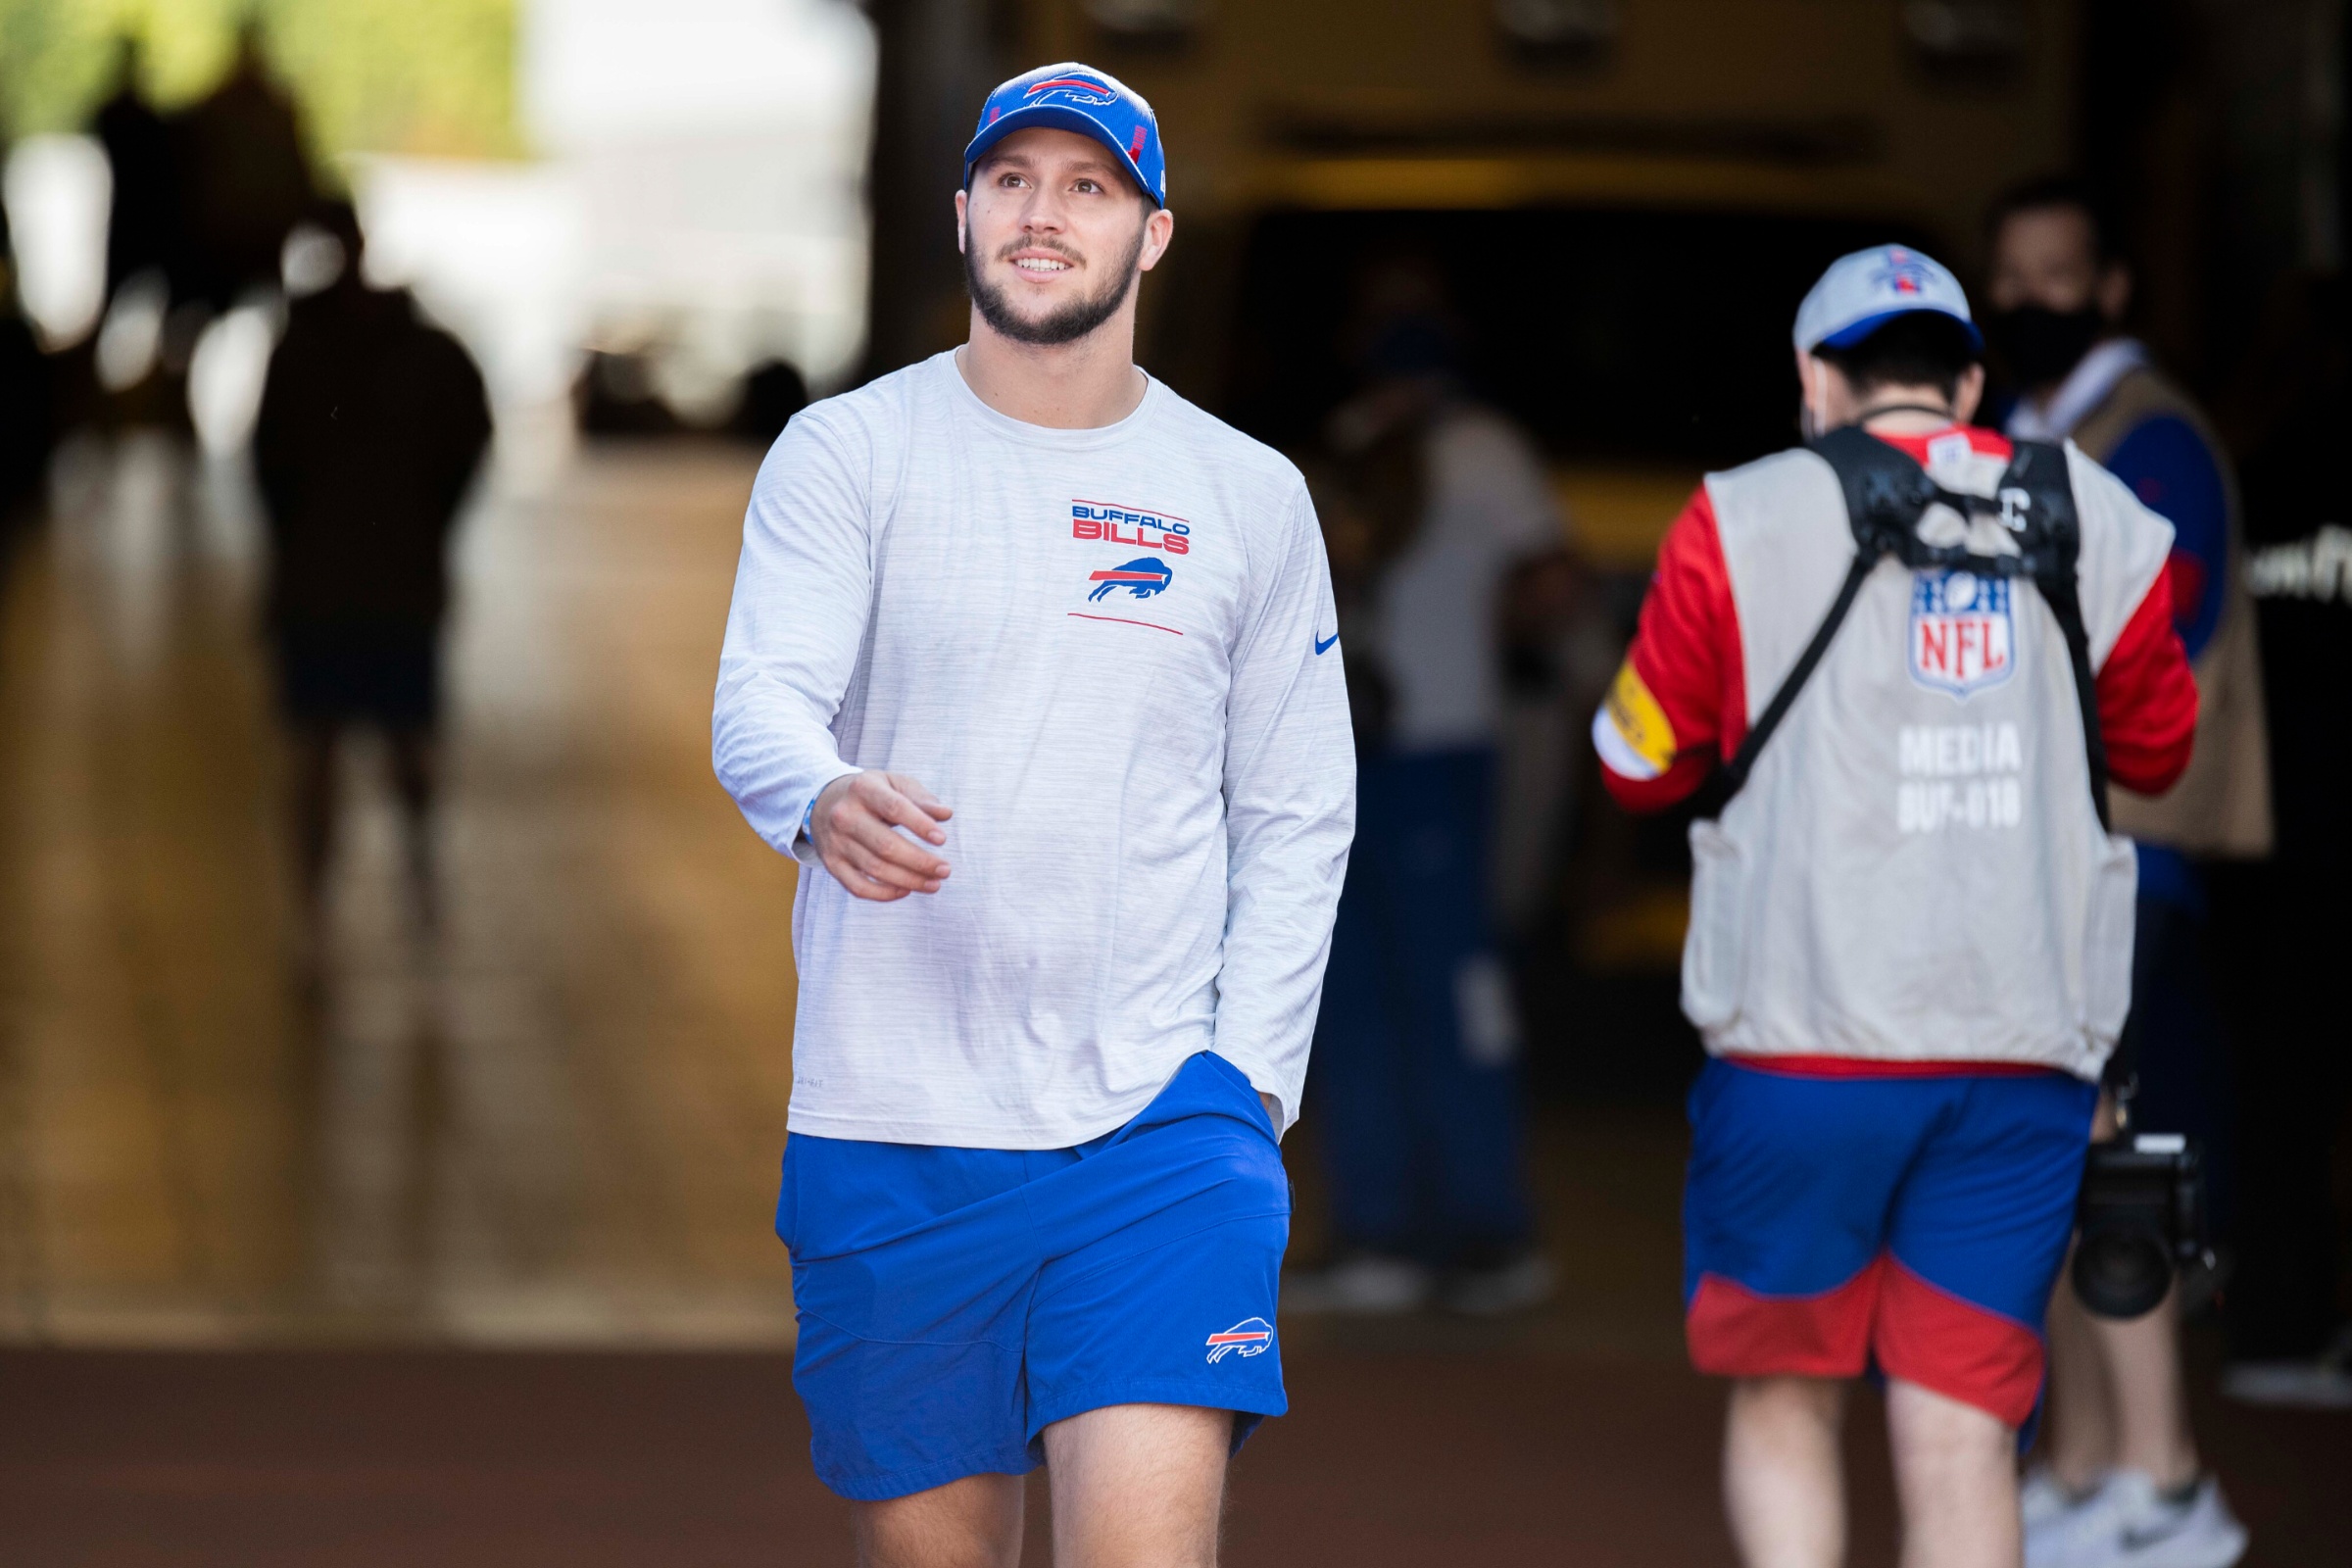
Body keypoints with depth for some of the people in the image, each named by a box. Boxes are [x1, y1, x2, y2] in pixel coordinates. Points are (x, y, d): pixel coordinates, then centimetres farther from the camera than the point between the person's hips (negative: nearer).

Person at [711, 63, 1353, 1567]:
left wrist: (1246, 1087, 0)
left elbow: (1298, 819, 13)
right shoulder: (846, 455, 3)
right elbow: (760, 701, -12)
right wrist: (826, 801, -36)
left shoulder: (1250, 498, 9)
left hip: (1160, 1119, 0)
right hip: (891, 1129, 0)